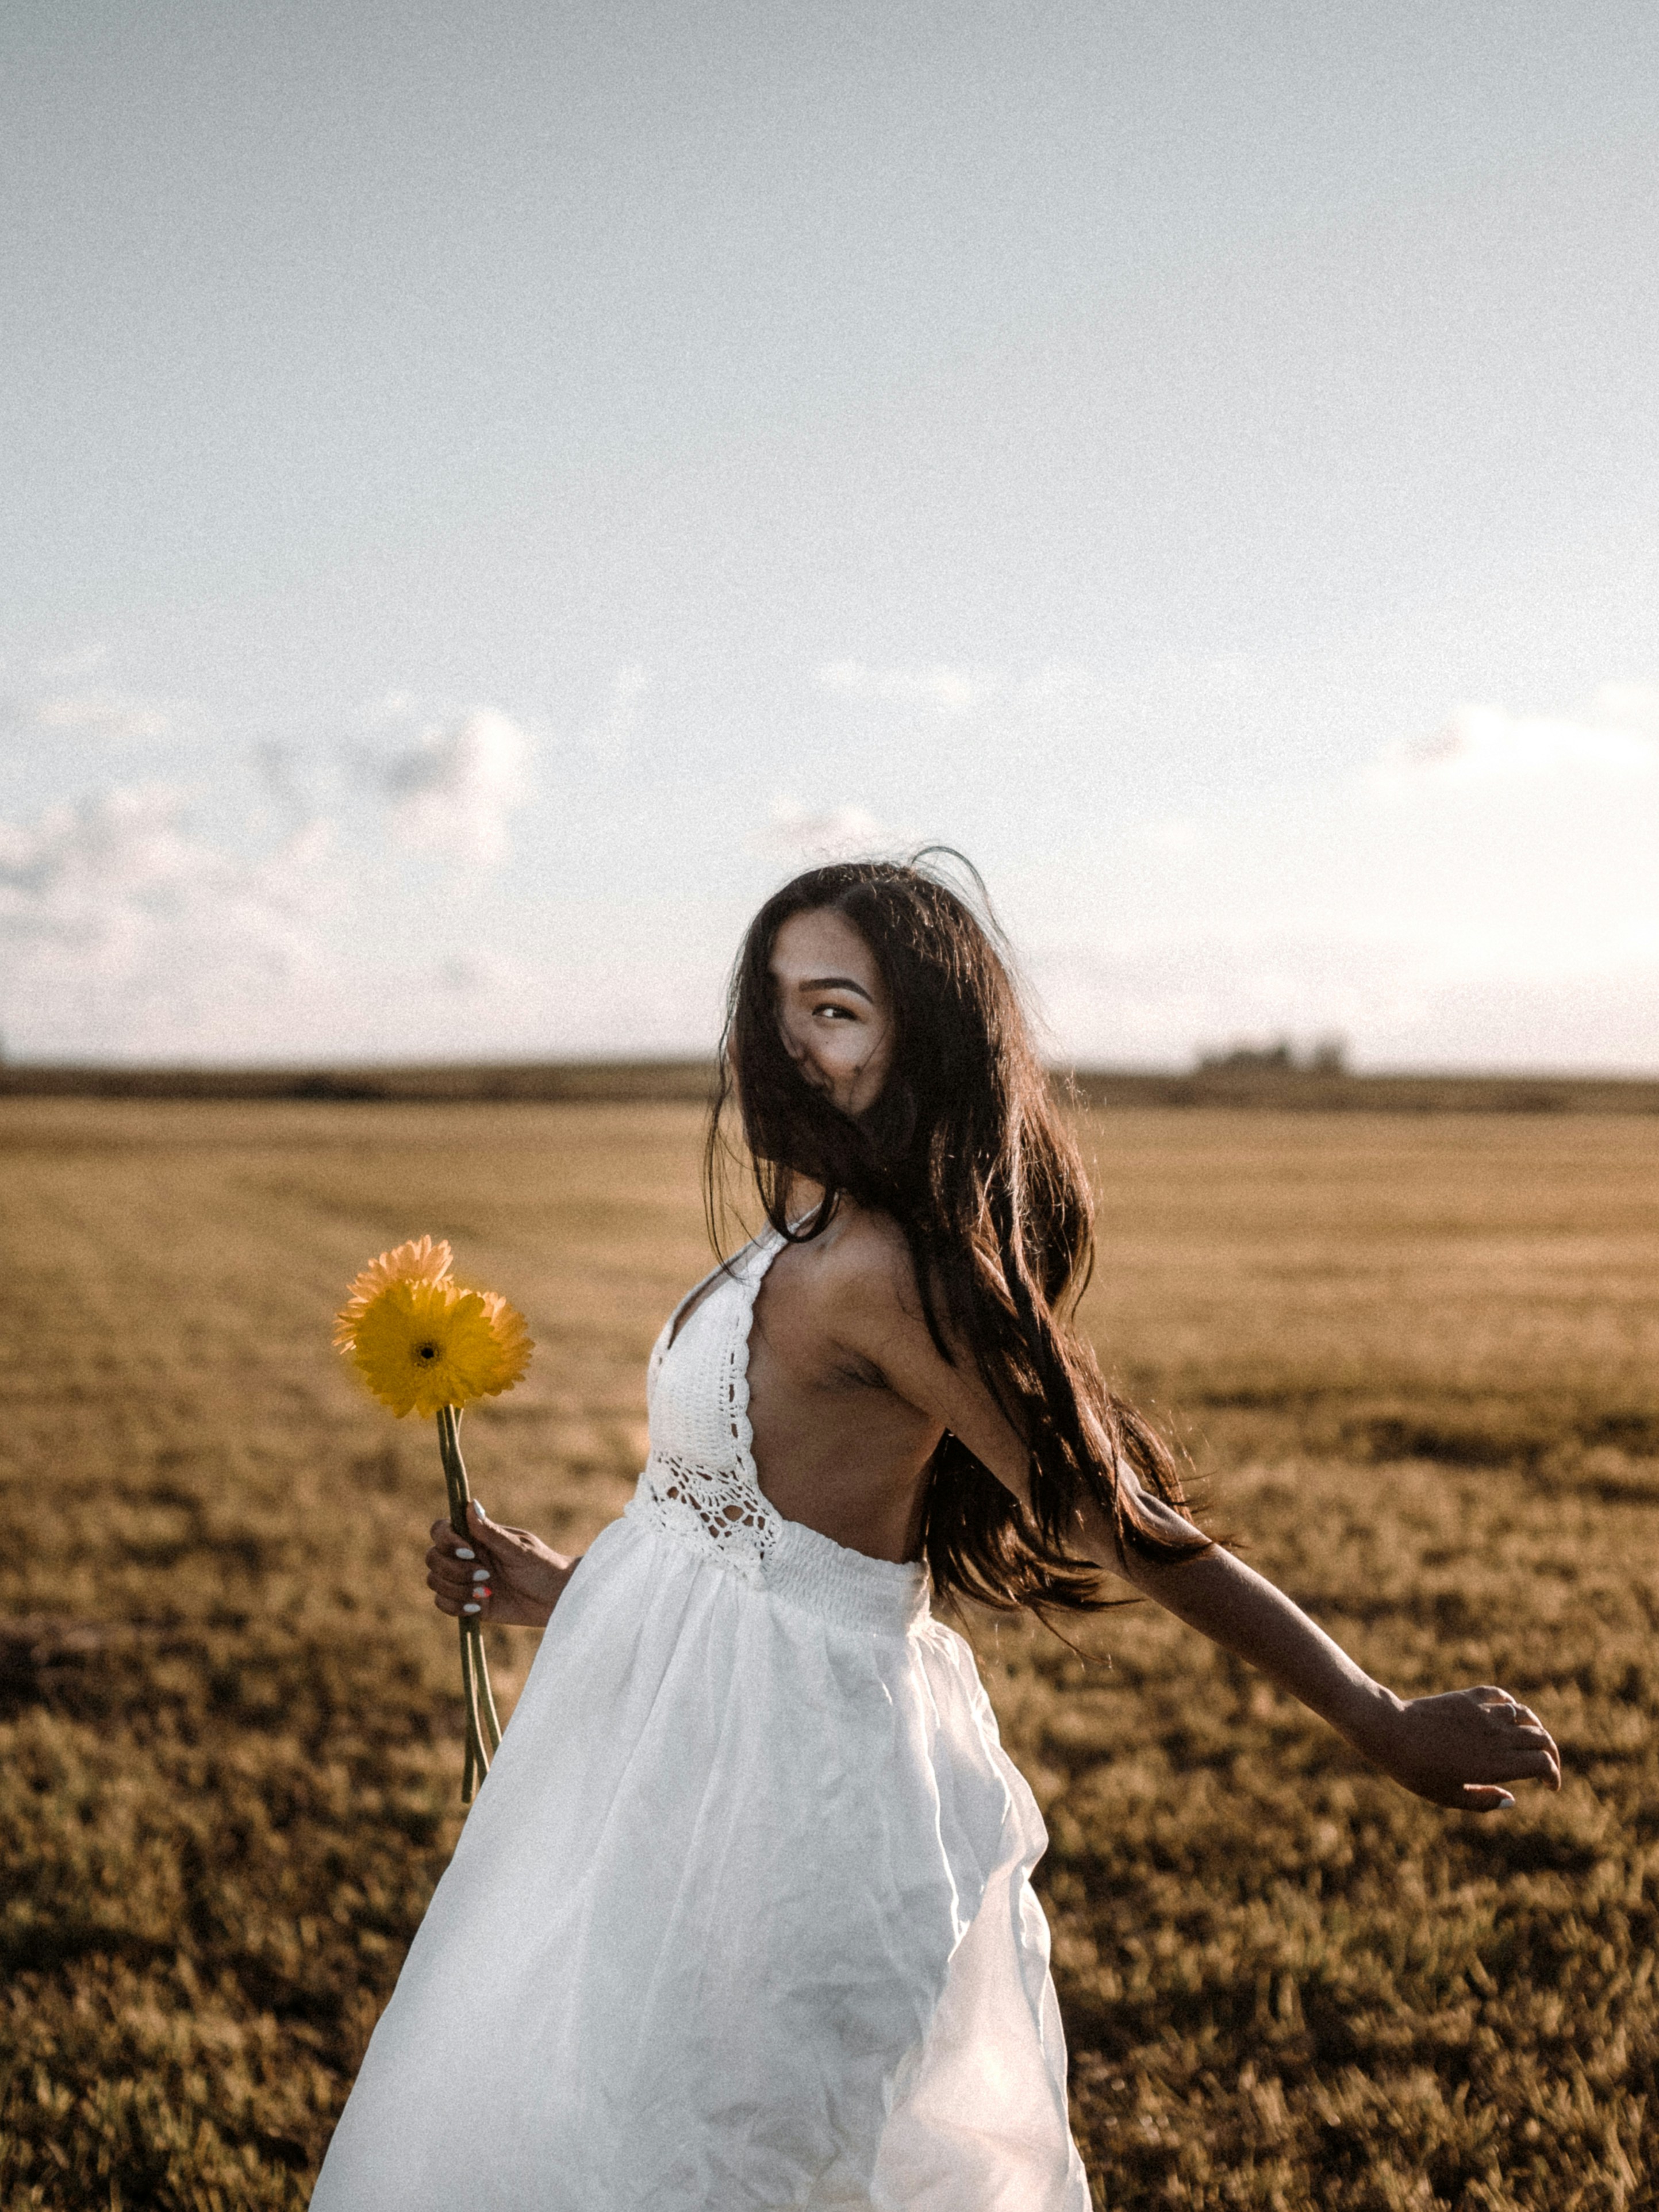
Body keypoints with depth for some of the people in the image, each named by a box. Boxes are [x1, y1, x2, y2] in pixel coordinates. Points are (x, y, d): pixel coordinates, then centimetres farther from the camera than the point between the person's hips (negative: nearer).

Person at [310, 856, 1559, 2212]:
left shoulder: (868, 1271, -24)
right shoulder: (820, 1242, 5)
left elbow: (1121, 1524, -21)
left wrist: (1384, 1725, -17)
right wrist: (568, 1594, 17)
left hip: (767, 1778, -9)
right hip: (719, 1732, 9)